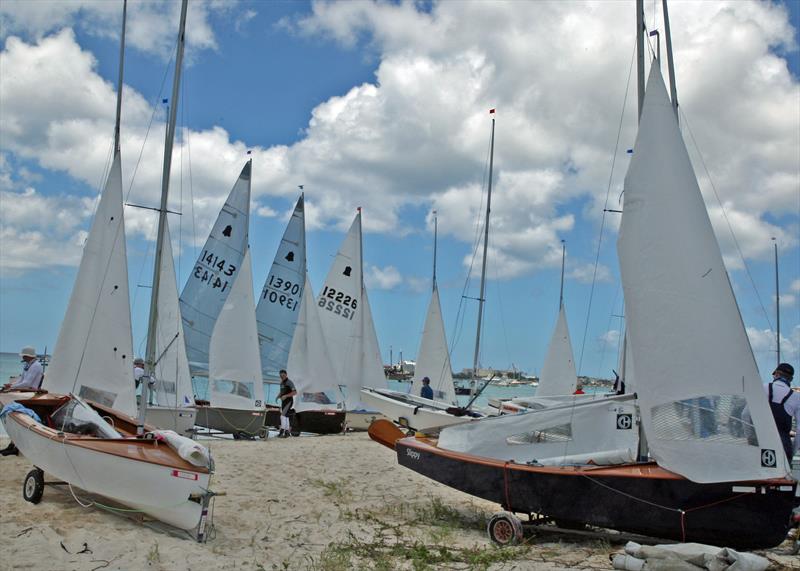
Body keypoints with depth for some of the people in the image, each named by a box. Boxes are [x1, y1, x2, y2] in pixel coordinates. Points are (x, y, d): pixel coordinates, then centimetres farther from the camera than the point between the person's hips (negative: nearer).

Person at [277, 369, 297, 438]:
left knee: (283, 415, -17)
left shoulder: (289, 382, -12)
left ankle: (282, 432, -17)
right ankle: (287, 432, 13)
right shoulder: (282, 383, 13)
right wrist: (278, 396, 7)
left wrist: (285, 396, -27)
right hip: (283, 402, 8)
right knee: (285, 417, 8)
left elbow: (295, 392, -20)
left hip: (289, 401, -8)